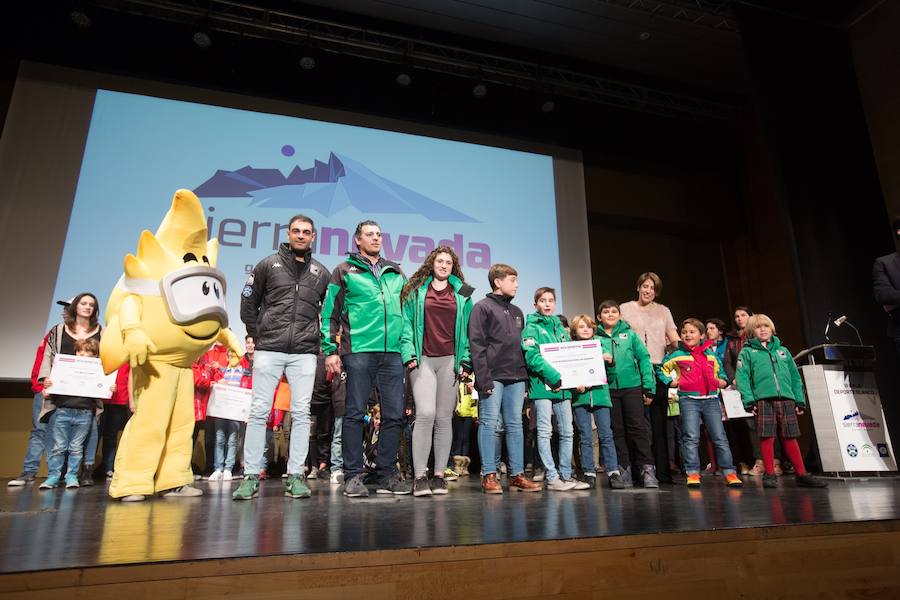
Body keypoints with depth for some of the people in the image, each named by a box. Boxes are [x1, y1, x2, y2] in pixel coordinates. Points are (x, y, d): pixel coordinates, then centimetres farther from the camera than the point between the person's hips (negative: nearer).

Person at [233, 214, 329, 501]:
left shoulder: (321, 272, 12)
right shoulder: (268, 265, 8)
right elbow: (248, 304, 11)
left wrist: (324, 342, 9)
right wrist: (258, 336, 5)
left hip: (304, 353, 1)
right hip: (268, 351, -1)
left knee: (301, 414, 0)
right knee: (259, 412, 0)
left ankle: (295, 476, 7)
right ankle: (251, 476, 8)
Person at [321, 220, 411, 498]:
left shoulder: (396, 272, 19)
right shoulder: (345, 271, 9)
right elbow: (330, 313, 5)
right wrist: (330, 350, -3)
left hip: (393, 352, 4)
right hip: (359, 350, -4)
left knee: (394, 414, 4)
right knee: (355, 413, -1)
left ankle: (388, 474, 14)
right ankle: (353, 475, 8)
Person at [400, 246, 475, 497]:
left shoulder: (462, 294, 14)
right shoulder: (416, 290, 12)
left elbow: (468, 330, 12)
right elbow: (407, 324, 8)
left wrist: (466, 361, 3)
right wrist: (408, 354, -3)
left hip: (450, 361, 2)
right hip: (422, 360, -1)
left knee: (444, 418, 3)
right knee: (425, 413, -14)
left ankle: (439, 475, 11)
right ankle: (420, 476, -8)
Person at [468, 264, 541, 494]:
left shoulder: (517, 311, 20)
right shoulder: (482, 307, -1)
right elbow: (476, 345, -9)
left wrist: (525, 376, 13)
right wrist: (484, 379, -16)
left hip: (516, 378, 6)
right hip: (493, 376, -6)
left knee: (515, 425, 7)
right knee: (490, 424, -3)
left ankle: (517, 474, 13)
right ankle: (489, 475, 4)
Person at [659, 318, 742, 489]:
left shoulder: (711, 354, 14)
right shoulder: (677, 355, 4)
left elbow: (719, 371, 29)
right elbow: (662, 369, 14)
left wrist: (722, 381, 10)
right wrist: (671, 382, 2)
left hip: (711, 399, 3)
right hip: (689, 400, -3)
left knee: (720, 437, 3)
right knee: (691, 438, -5)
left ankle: (729, 472, 8)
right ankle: (693, 473, -1)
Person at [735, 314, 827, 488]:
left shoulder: (782, 351, 21)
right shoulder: (747, 352, 8)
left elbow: (795, 376, 19)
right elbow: (742, 377, -1)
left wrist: (800, 400, 10)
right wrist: (749, 400, -12)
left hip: (786, 399, 3)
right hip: (763, 399, -3)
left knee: (790, 437, 5)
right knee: (767, 437, -3)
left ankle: (802, 474, 13)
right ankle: (770, 474, 4)